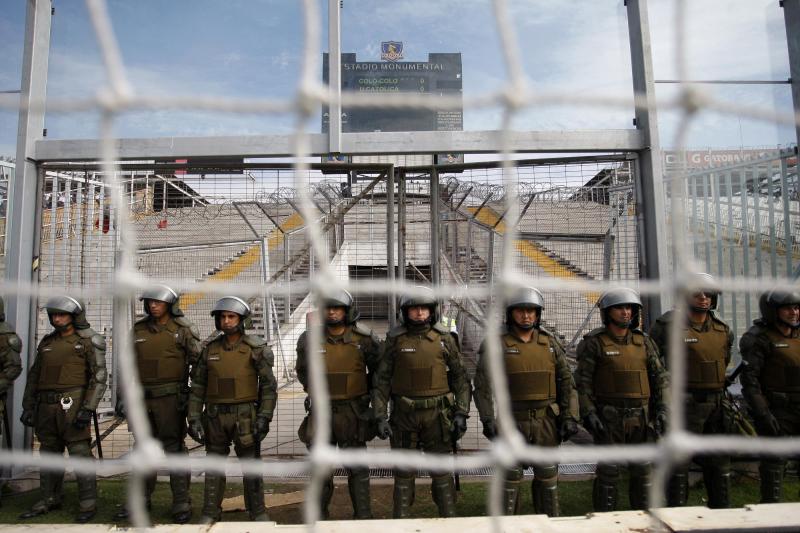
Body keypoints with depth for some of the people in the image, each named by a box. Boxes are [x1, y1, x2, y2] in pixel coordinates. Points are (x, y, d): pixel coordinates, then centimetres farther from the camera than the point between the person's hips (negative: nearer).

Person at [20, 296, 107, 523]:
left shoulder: (88, 342, -4)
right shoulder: (47, 342, 13)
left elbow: (99, 377, -9)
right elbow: (34, 376, 16)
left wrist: (88, 409, -17)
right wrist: (28, 406, 8)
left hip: (73, 404, -6)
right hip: (47, 405, 6)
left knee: (80, 453, -4)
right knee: (49, 453, 13)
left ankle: (88, 504, 3)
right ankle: (49, 500, 26)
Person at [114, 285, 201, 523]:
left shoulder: (183, 331, -5)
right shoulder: (138, 330, 9)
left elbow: (199, 362, -5)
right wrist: (122, 397, 9)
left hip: (171, 398, -5)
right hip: (143, 398, 5)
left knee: (175, 449, 0)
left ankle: (182, 504, 9)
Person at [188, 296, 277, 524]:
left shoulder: (255, 349, -6)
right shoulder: (210, 349, 4)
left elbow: (268, 384, -6)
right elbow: (197, 386, 7)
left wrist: (264, 417, -12)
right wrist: (194, 418, 2)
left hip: (244, 415, -3)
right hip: (215, 415, 3)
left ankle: (258, 512, 19)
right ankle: (210, 513, 25)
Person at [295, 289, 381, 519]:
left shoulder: (363, 339, -7)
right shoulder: (309, 339, -3)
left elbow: (377, 370, 7)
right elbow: (302, 370, 15)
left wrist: (366, 394, 8)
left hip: (353, 412, -1)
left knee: (358, 469, 7)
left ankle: (363, 515, 20)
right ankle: (319, 515, 28)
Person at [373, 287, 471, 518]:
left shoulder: (444, 338, -1)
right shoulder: (395, 340, -2)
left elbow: (459, 376, 3)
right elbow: (382, 380, 0)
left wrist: (461, 413, -3)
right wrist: (380, 417, -5)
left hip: (437, 413, 0)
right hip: (404, 414, 0)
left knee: (441, 470, 7)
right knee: (404, 472, 9)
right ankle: (401, 518, 23)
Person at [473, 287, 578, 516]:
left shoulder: (550, 343, 5)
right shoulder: (497, 345, -5)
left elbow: (565, 381, 8)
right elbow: (483, 384, -8)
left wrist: (569, 416, 2)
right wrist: (487, 419, -14)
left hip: (546, 420, 3)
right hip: (513, 421, -3)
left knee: (548, 475, 12)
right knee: (510, 477, 4)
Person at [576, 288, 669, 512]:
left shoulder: (644, 342, 5)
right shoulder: (594, 343, -7)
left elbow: (660, 377, 5)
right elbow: (583, 381, -8)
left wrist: (662, 410, -5)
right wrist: (589, 414, -16)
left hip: (640, 418, 4)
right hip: (609, 418, -4)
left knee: (642, 471, 10)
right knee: (608, 472, 1)